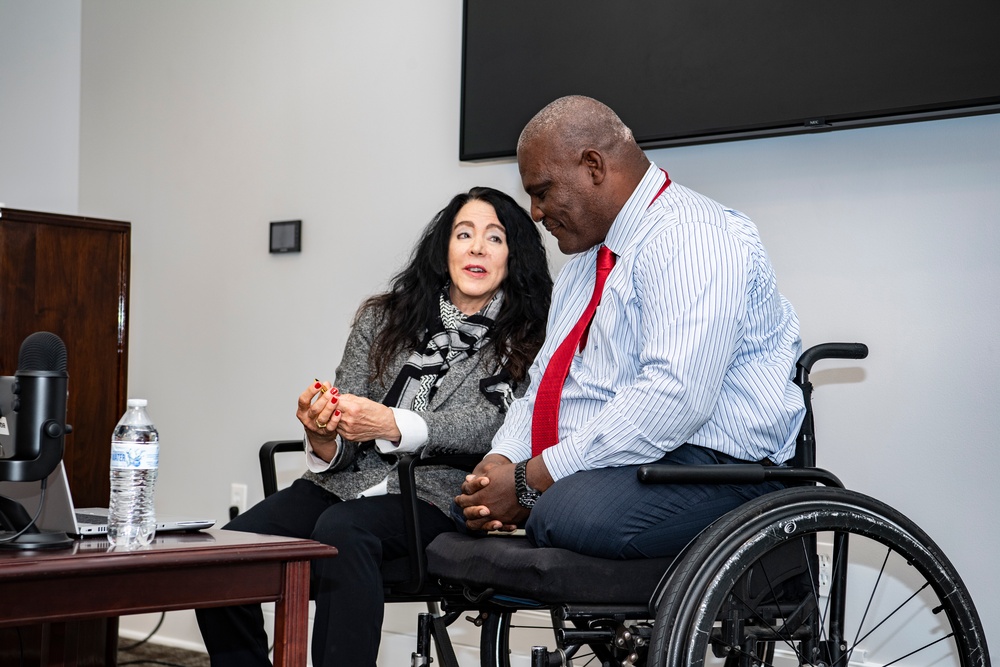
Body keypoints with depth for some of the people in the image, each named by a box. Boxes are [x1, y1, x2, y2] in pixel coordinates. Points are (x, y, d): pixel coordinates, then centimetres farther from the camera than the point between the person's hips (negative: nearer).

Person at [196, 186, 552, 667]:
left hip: (431, 494, -4)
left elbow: (485, 427, -11)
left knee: (340, 532, -36)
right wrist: (322, 438, -16)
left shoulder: (523, 340, 4)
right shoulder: (382, 318, 13)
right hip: (348, 482, 4)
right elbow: (338, 452, 10)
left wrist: (389, 424, -26)